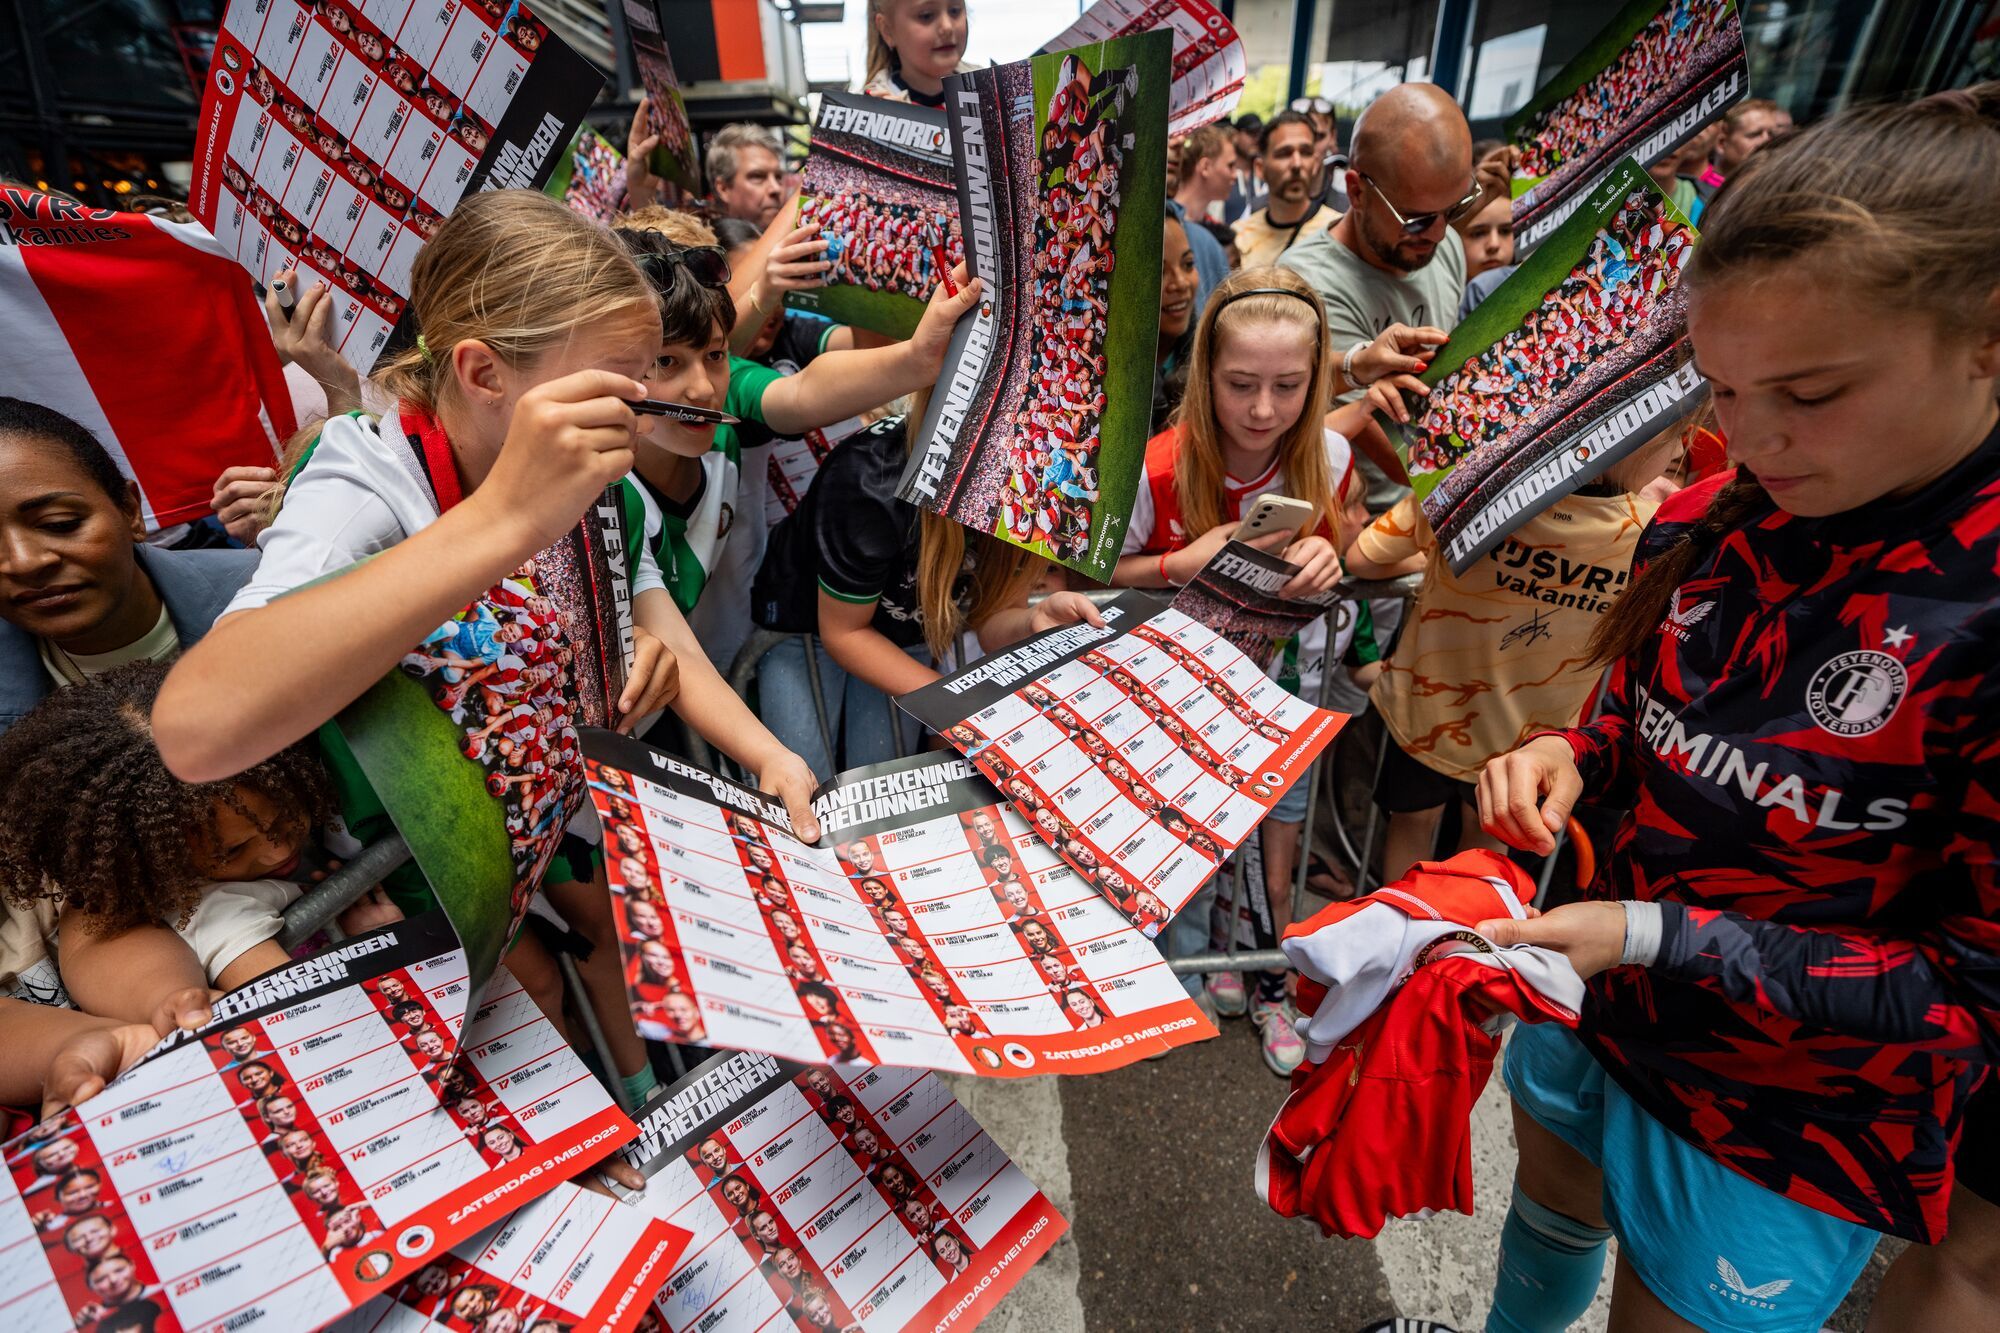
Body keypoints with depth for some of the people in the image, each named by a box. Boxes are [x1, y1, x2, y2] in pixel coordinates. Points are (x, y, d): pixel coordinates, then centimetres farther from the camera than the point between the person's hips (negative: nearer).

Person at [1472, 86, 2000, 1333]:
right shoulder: (1713, 521, -10)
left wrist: (1654, 937, -28)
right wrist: (1571, 757, -15)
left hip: (1794, 1126, -5)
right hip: (1603, 1002, 5)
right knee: (1551, 1211, 29)